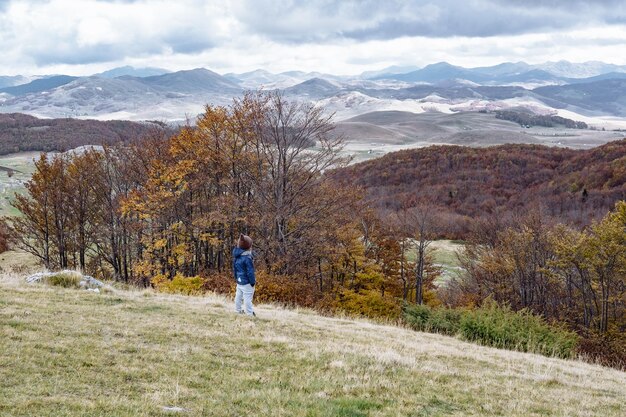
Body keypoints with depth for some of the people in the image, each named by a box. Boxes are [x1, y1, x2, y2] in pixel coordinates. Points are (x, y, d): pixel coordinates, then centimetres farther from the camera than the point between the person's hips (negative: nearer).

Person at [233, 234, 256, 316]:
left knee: (238, 296, 17)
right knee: (247, 298, -3)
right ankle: (250, 314, 2)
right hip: (246, 283, -8)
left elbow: (235, 268, 12)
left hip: (239, 281, 8)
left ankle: (238, 311, 26)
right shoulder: (247, 258, -24)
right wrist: (253, 282, -9)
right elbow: (250, 271, -19)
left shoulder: (236, 256, 1)